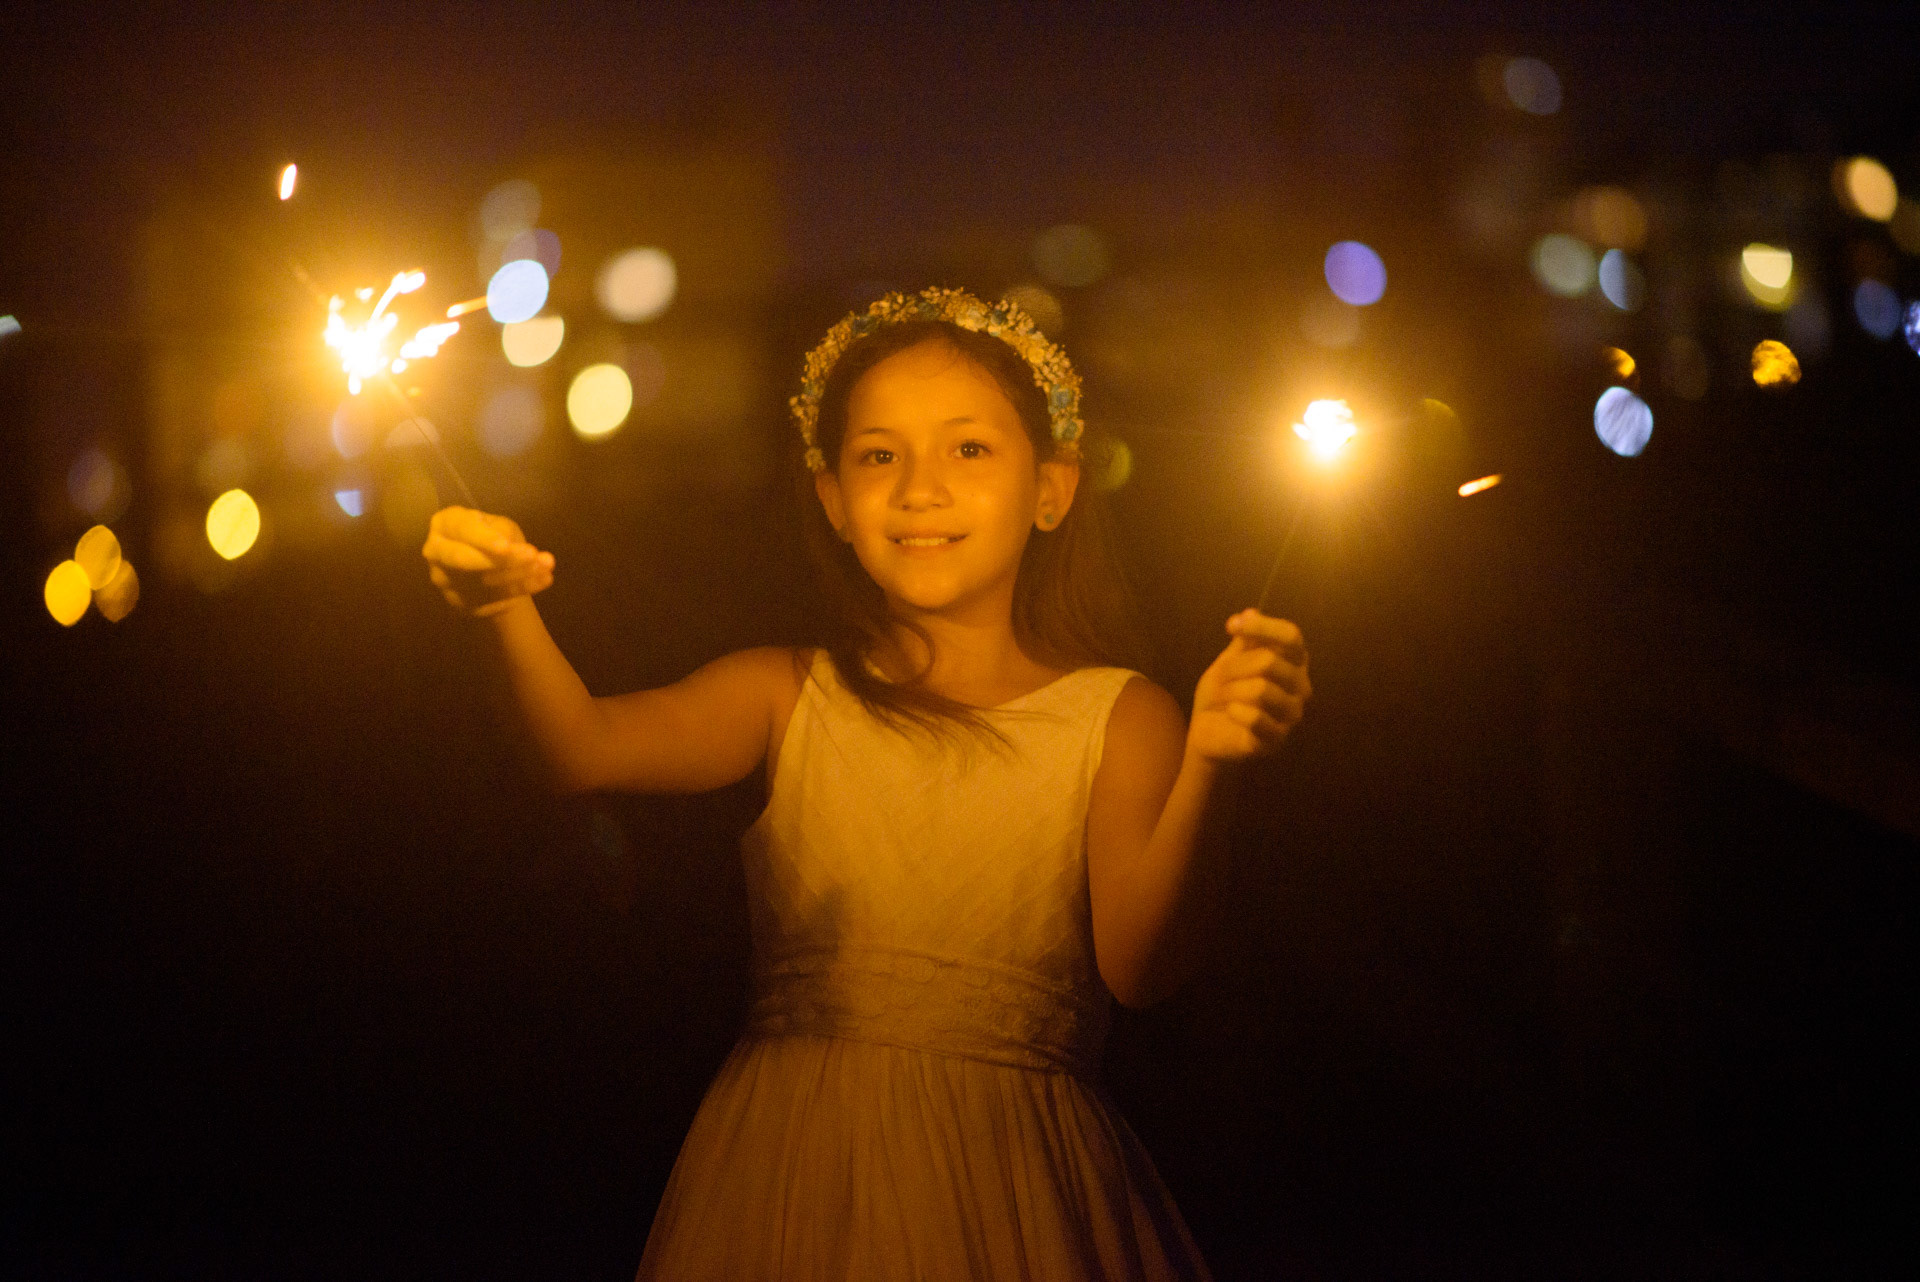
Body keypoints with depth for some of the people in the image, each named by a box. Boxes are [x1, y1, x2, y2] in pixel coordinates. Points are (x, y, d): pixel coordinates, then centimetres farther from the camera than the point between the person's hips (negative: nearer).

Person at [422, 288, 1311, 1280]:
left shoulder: (1118, 718, 0)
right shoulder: (787, 699, 5)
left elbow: (1139, 966, -14)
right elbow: (591, 748, -12)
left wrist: (1208, 770, -29)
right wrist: (508, 616, -31)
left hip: (1011, 1192, -1)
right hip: (790, 1180, 1)